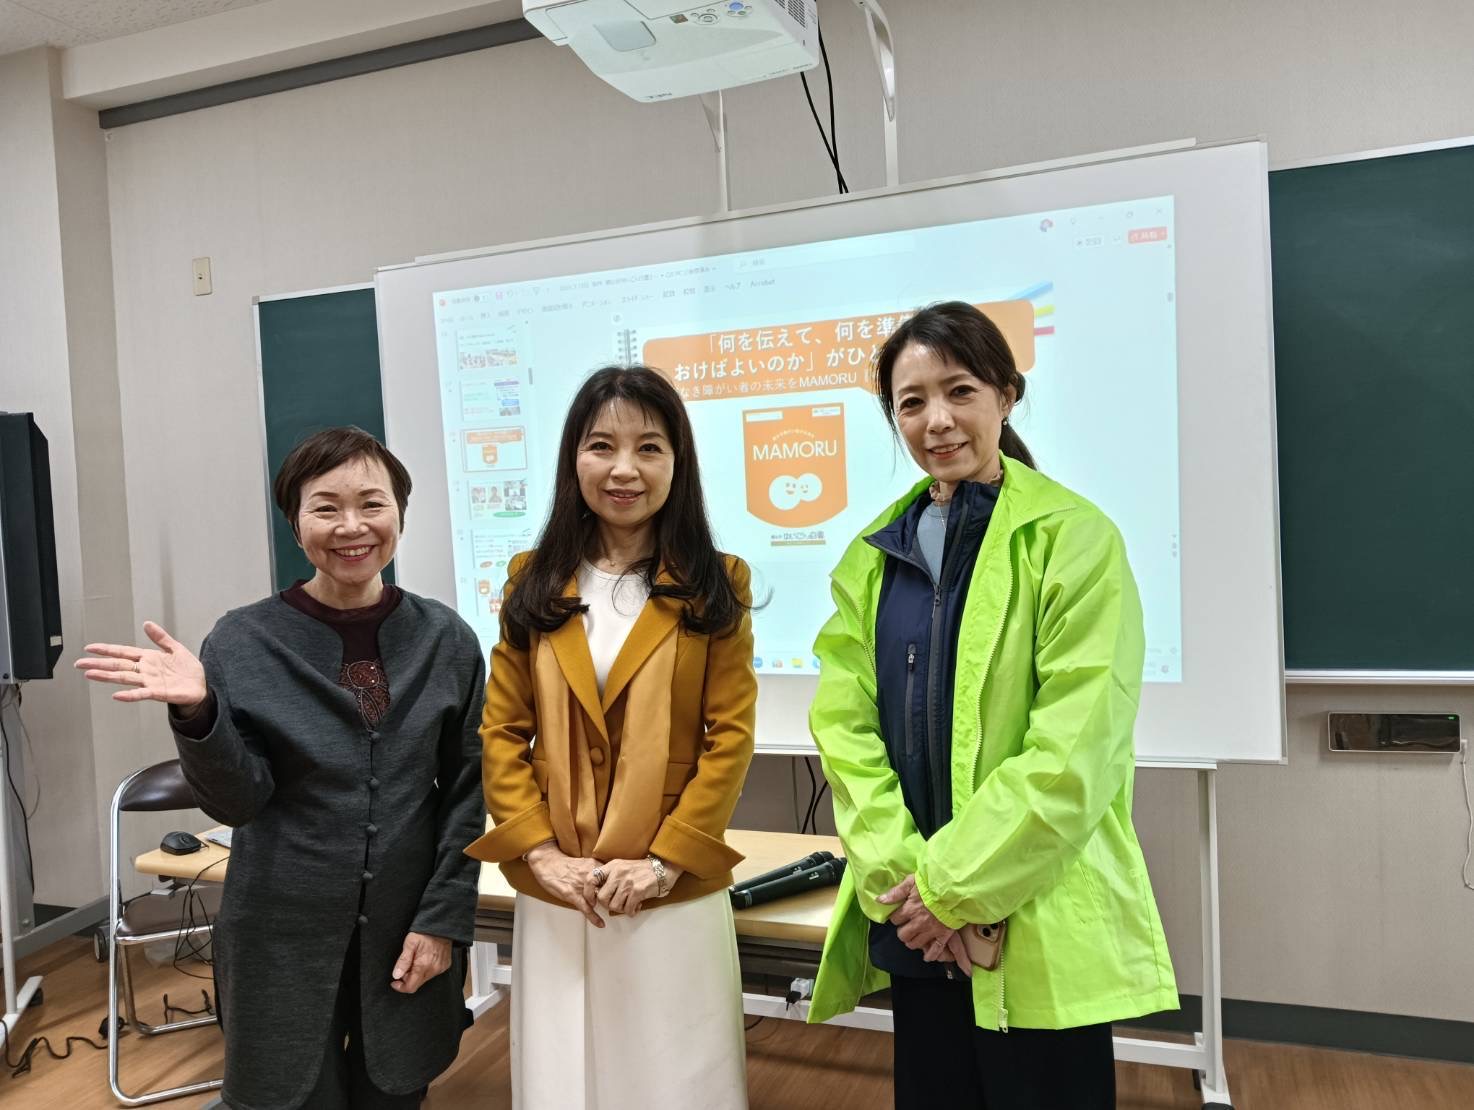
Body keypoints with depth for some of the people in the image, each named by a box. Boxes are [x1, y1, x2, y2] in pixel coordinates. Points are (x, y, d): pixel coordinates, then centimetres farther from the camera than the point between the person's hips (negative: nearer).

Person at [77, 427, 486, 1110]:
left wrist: (444, 919, -6)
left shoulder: (446, 639, -3)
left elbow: (466, 792, -1)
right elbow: (236, 801, -9)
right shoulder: (244, 642, -7)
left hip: (409, 936, 2)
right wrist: (197, 711, -26)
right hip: (285, 941, -1)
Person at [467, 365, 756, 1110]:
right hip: (555, 894, 2)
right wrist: (540, 853, -8)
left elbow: (730, 737, -5)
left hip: (674, 892, -2)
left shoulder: (713, 586, -1)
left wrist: (665, 860, -12)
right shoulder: (534, 581, 4)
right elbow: (501, 731, 2)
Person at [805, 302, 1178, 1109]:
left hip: (1039, 929, -4)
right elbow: (843, 723, 0)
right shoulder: (873, 555, 7)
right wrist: (904, 876, -11)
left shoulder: (1074, 538, -8)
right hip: (911, 923, 4)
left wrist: (955, 883, -14)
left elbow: (1075, 750, -15)